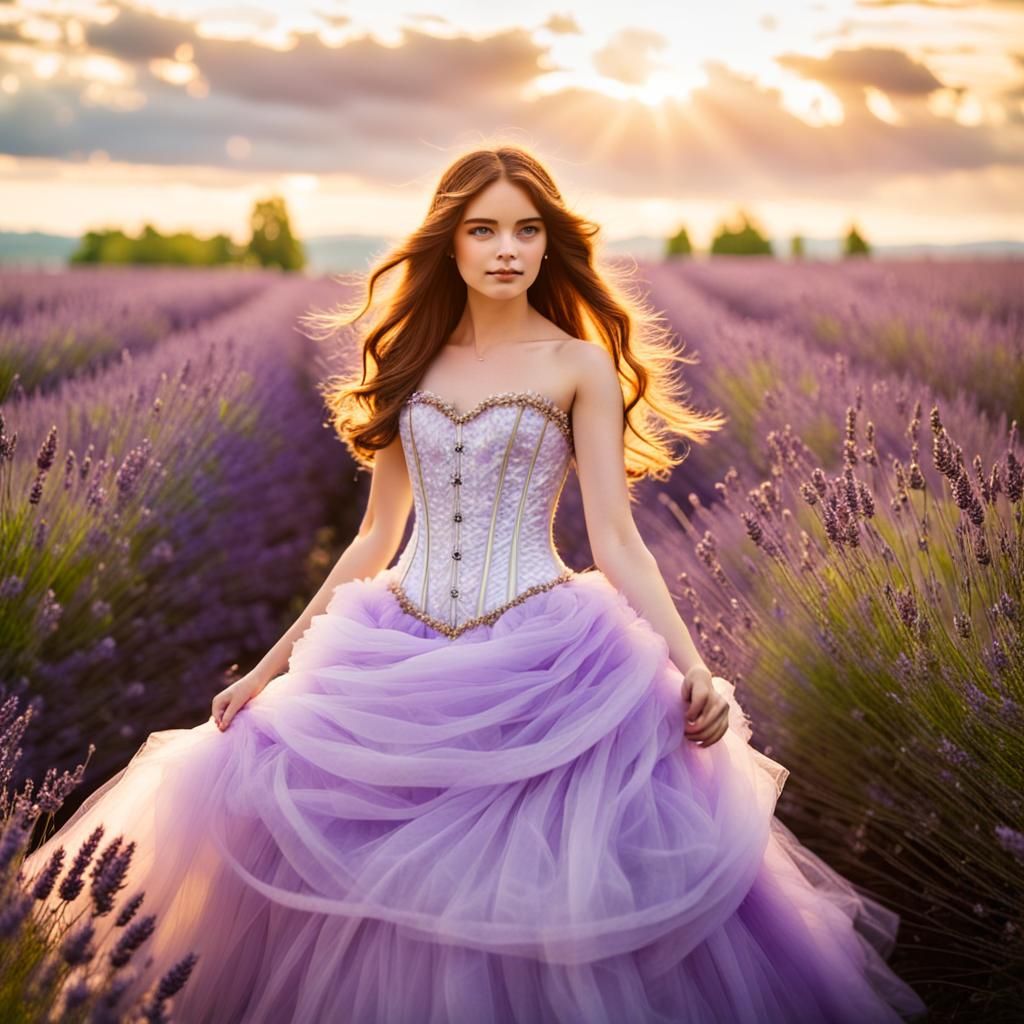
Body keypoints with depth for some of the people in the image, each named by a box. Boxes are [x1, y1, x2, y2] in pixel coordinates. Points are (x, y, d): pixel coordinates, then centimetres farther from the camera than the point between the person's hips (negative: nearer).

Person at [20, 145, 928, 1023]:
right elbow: (375, 541, 12)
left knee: (528, 906, -1)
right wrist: (273, 663, 12)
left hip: (540, 660, -3)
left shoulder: (580, 364, 0)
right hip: (402, 662, 4)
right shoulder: (410, 361, 9)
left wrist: (692, 667, -16)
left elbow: (616, 538, -4)